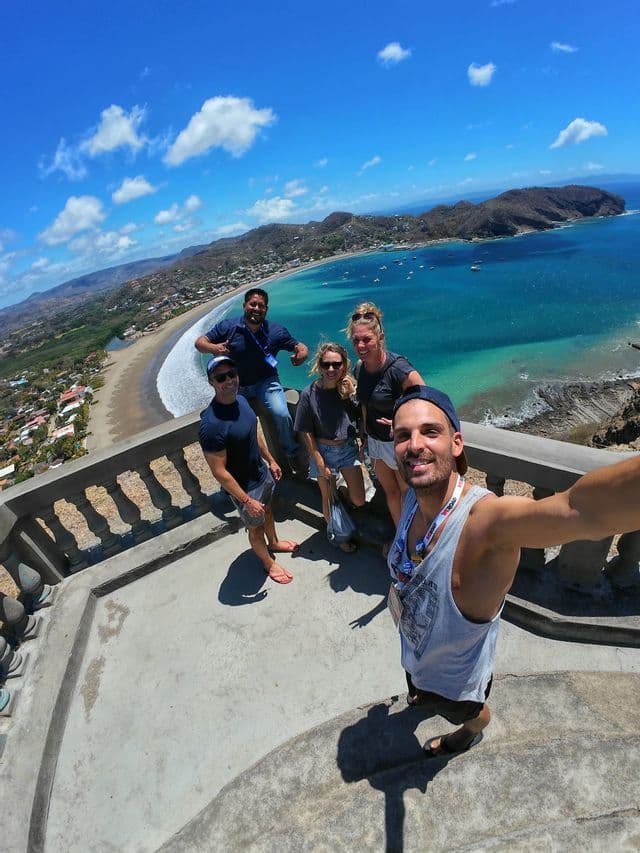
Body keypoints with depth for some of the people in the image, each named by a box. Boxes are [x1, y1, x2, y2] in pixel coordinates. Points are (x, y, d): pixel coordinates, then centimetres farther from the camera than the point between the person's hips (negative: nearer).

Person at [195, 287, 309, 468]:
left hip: (266, 381, -1)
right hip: (236, 386, 2)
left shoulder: (276, 331, -9)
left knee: (281, 414, -23)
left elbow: (300, 346, 1)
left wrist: (301, 353, -26)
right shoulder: (227, 327, -10)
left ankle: (292, 454, 4)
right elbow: (200, 342, -4)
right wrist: (213, 348, -29)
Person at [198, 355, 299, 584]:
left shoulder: (240, 400, -9)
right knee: (256, 527, 19)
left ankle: (274, 543, 60)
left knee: (267, 510, 31)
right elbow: (219, 472, -28)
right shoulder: (211, 424, -35)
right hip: (245, 487, -7)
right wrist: (246, 500, -22)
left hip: (262, 472, 7)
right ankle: (269, 563, 47)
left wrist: (271, 460, 14)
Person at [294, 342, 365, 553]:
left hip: (348, 448, 3)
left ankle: (344, 491, 43)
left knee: (358, 501, 7)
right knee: (329, 500, 12)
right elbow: (307, 433, -11)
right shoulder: (309, 394, -16)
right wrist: (320, 464, -10)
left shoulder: (348, 387, -8)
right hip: (324, 451, -2)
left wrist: (352, 394, -13)